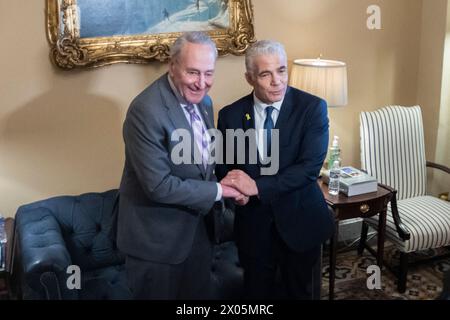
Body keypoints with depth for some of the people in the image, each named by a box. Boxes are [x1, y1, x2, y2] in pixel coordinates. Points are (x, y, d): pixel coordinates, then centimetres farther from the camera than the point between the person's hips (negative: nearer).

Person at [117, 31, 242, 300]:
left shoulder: (202, 100, 1)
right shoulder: (147, 110, -26)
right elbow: (159, 186, -27)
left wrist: (224, 178, -4)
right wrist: (217, 191, -19)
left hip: (198, 229, 8)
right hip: (156, 237, -7)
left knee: (198, 295, 22)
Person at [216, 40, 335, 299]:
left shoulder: (312, 107, -12)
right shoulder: (230, 115, -4)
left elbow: (310, 166, -20)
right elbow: (222, 168, 2)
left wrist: (258, 186, -26)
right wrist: (237, 185, -21)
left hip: (299, 219, -1)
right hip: (252, 221, 2)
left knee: (302, 293, 17)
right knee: (257, 292, 18)